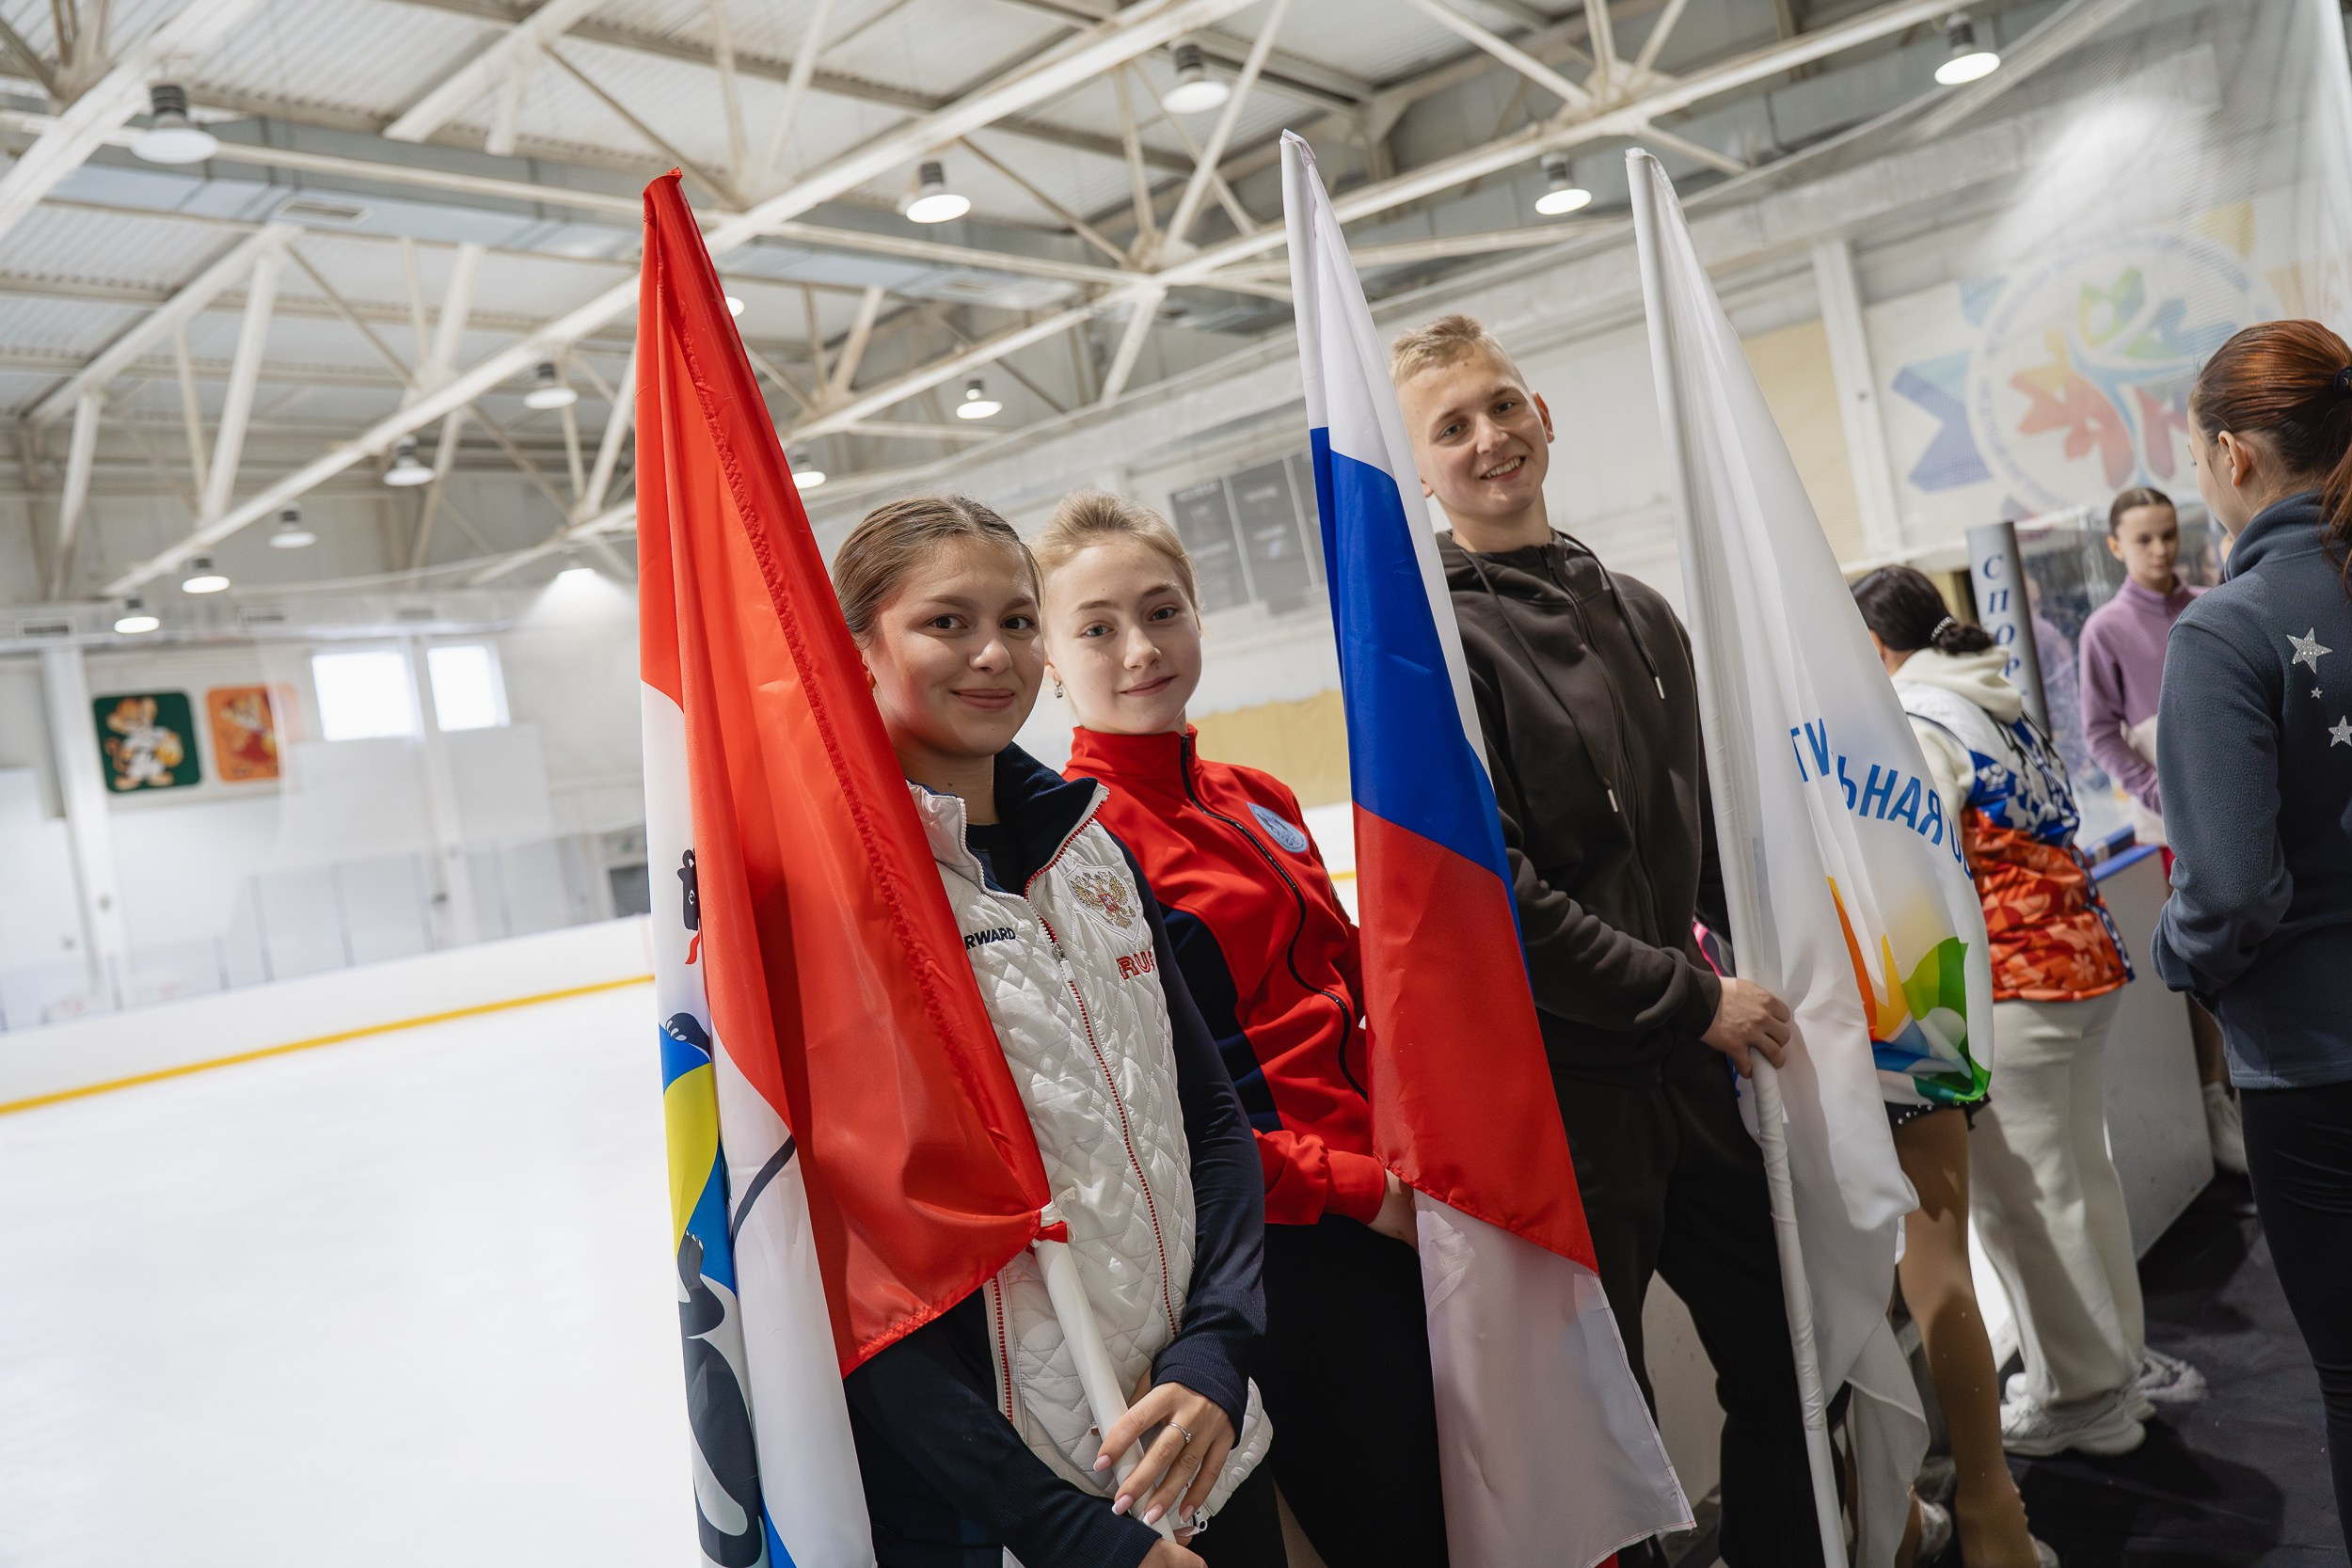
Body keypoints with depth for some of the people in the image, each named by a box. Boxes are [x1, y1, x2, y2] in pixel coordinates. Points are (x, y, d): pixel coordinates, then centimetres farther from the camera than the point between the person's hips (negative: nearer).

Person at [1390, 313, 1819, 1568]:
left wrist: (1761, 970, 11)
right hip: (1559, 1084, -7)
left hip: (1684, 1060, 7)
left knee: (1786, 1363, 19)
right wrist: (1696, 998, -14)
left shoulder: (1638, 615, 12)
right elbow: (1489, 897, -20)